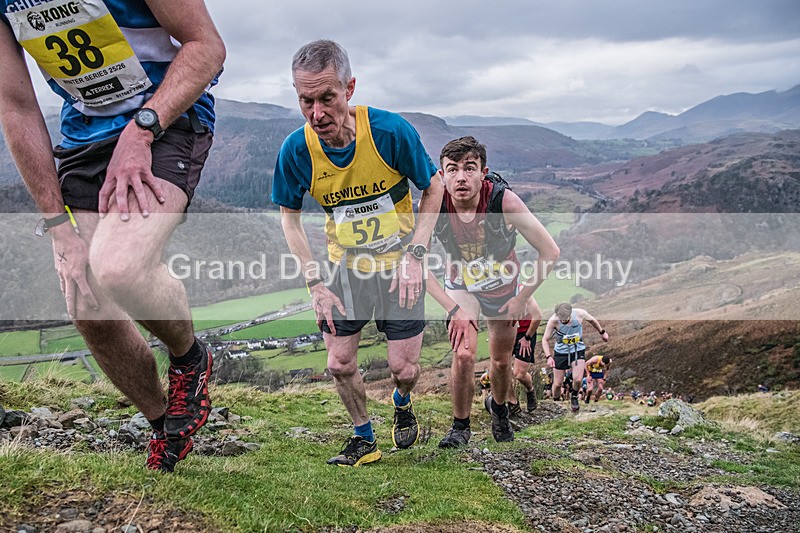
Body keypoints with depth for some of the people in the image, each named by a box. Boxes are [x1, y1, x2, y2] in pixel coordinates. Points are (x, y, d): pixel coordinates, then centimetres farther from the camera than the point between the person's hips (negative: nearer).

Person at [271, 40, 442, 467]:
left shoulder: (391, 131, -24)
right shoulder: (295, 150, -19)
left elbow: (432, 189, -7)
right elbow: (290, 216, -1)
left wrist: (415, 256, -15)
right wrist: (316, 283, -7)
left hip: (398, 262, -2)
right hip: (344, 267, 2)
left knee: (404, 368, 0)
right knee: (340, 364, 2)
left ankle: (402, 403, 38)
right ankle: (364, 438, 29)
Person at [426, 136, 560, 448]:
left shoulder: (504, 200, -33)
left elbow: (550, 251, -24)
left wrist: (522, 299, -17)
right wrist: (453, 309, -24)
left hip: (502, 285, 0)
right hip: (461, 286, 0)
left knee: (501, 360, 14)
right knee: (464, 356, -19)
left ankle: (498, 408, 48)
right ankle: (460, 426, 7)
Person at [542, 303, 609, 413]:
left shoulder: (580, 313, -21)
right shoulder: (553, 320, -24)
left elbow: (592, 320, 3)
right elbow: (545, 340, -14)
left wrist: (602, 332, 17)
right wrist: (549, 357, -27)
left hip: (578, 350, 0)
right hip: (561, 351, 0)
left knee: (577, 379, -18)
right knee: (557, 384, 2)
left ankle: (574, 396, 15)